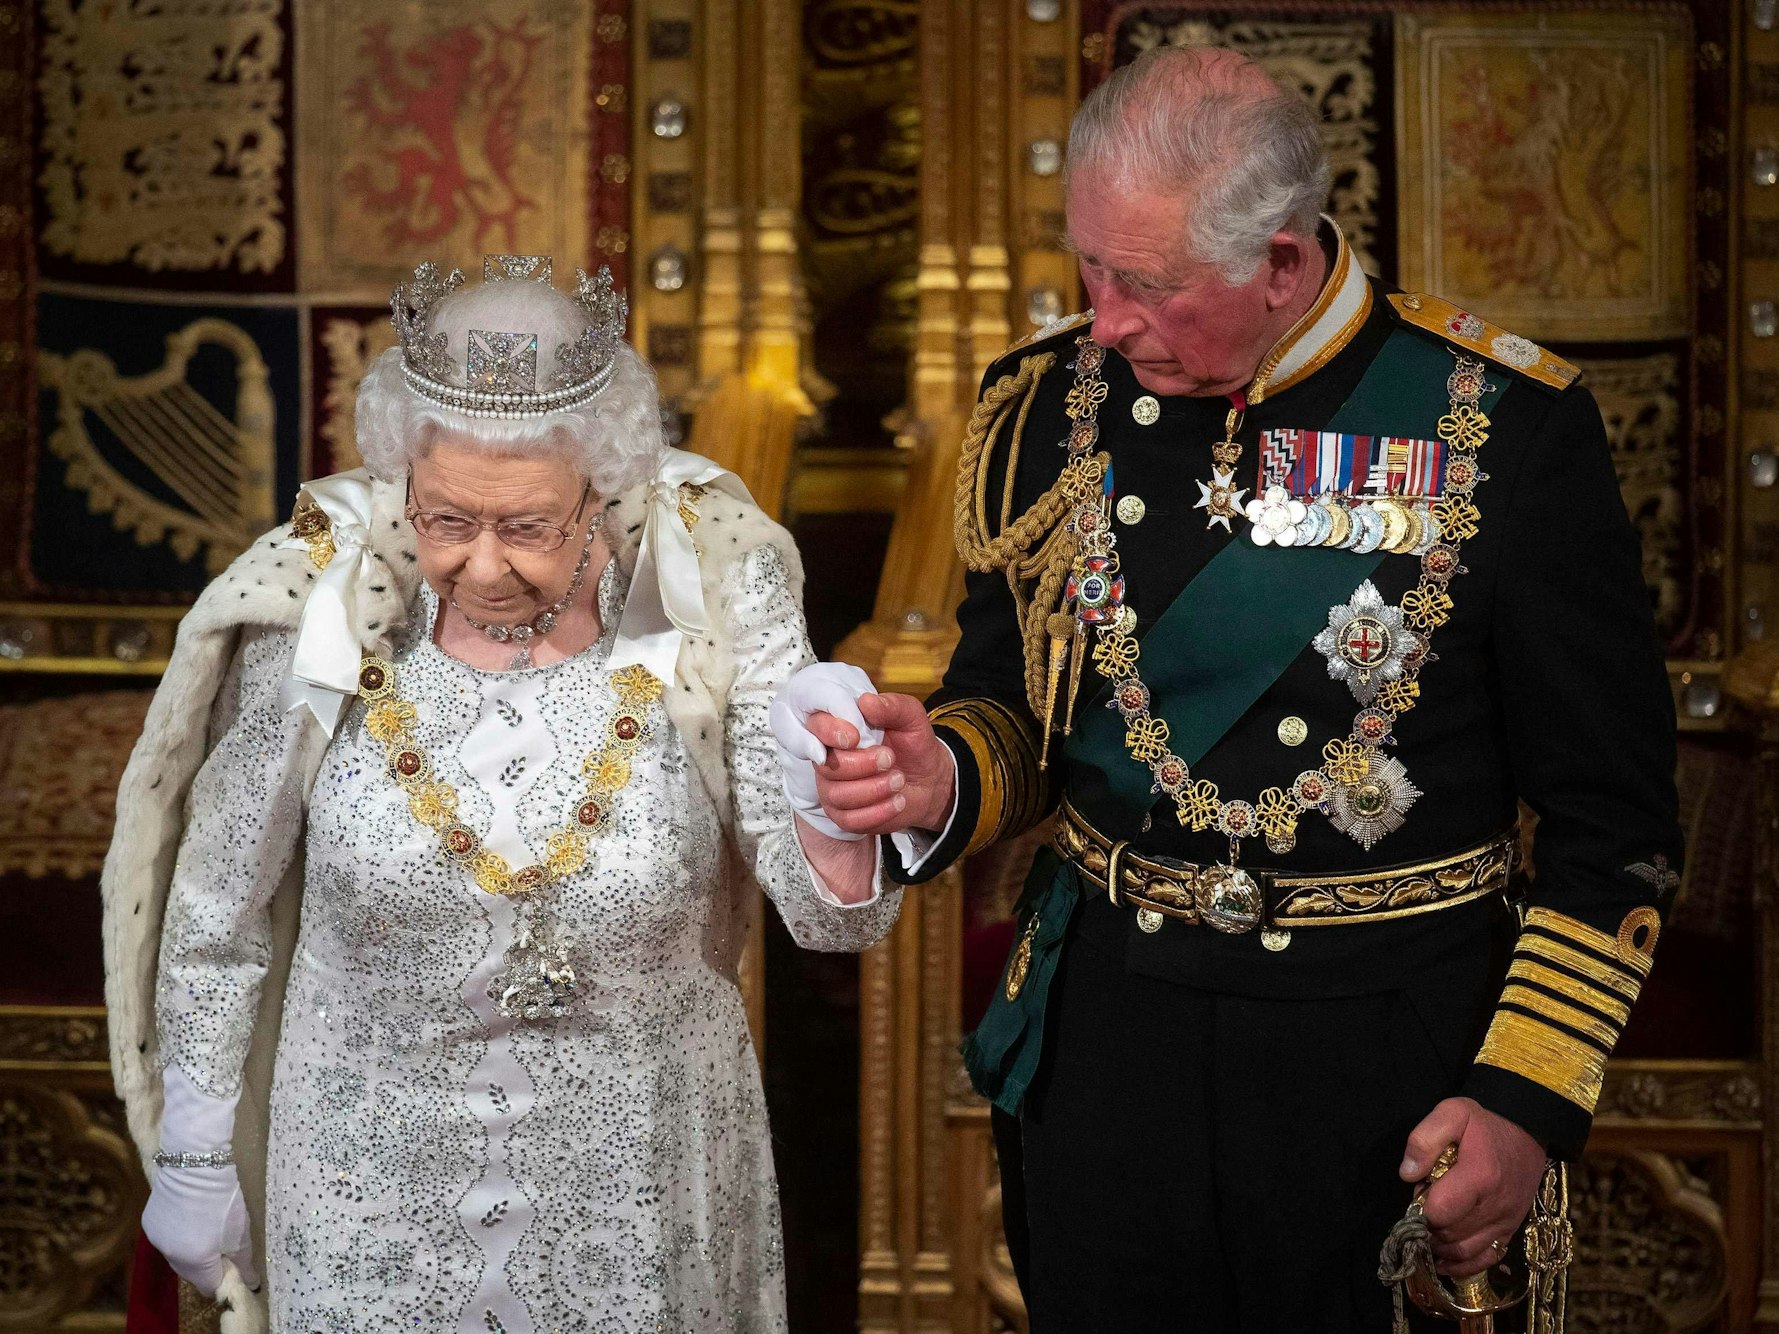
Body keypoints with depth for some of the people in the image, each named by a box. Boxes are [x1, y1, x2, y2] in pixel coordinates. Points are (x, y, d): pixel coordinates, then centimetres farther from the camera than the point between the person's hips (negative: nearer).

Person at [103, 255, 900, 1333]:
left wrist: (839, 820, -41)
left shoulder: (713, 598, -16)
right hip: (373, 1187, 0)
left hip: (639, 1193, 0)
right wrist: (195, 1158, 7)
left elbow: (834, 918, -18)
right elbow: (216, 915, -1)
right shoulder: (321, 614, -15)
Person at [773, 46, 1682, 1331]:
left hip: (1389, 1053, -3)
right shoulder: (1051, 405, -1)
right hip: (1104, 1029, 3)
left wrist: (1528, 1096, -10)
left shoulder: (1507, 425, -12)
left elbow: (1614, 813, -6)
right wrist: (944, 778, -13)